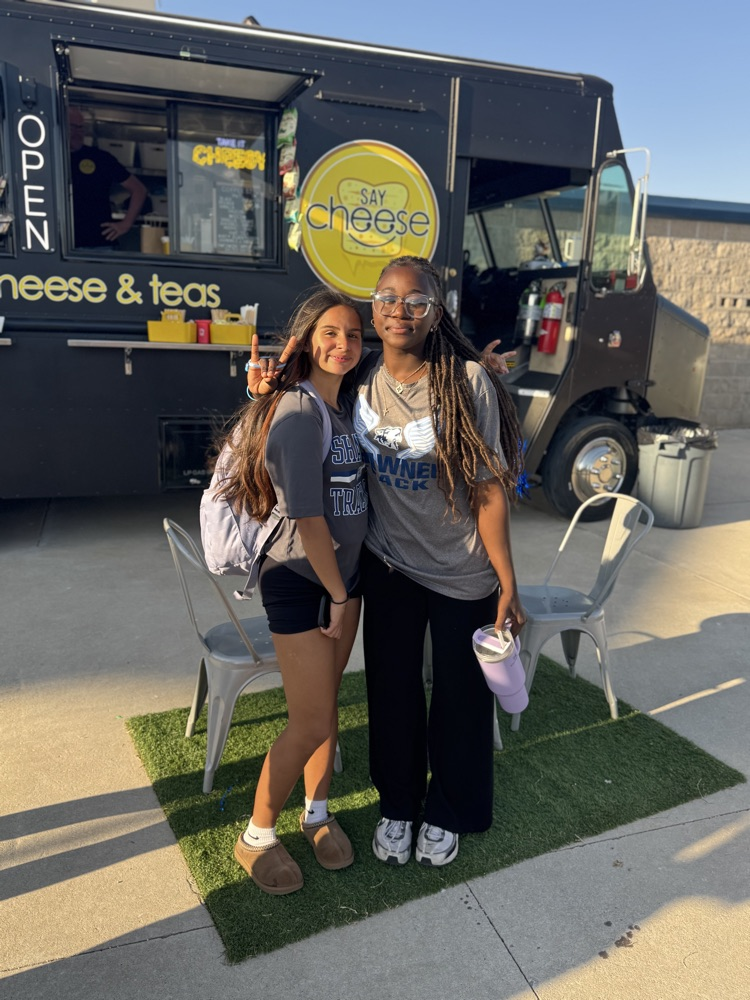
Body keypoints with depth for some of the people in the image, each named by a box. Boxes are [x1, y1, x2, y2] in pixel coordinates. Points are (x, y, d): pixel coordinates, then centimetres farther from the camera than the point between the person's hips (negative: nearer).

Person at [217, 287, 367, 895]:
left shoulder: (345, 409, 6)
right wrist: (338, 595, -12)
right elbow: (307, 519, -21)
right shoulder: (298, 415, -20)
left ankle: (317, 815, 37)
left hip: (344, 573, 8)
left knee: (328, 702, 17)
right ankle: (257, 837, 22)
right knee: (311, 724, 0)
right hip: (300, 582, -7)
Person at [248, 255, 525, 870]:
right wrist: (269, 386, -6)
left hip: (463, 574, -3)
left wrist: (508, 584, -13)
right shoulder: (358, 381, -5)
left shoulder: (468, 382, -17)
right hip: (389, 565, 3)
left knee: (459, 696, 14)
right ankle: (397, 806, 43)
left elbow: (489, 488, -15)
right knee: (391, 691, 17)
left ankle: (447, 813, 40)